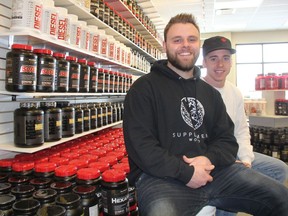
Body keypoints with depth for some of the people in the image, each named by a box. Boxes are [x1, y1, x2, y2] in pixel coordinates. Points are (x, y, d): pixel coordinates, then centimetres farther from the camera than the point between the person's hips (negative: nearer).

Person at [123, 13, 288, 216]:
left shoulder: (211, 93, 18)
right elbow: (140, 144, -12)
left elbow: (227, 140, 14)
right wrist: (186, 172, -17)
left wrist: (209, 159, -9)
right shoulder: (144, 87, -3)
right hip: (162, 176, -5)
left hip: (212, 170, 6)